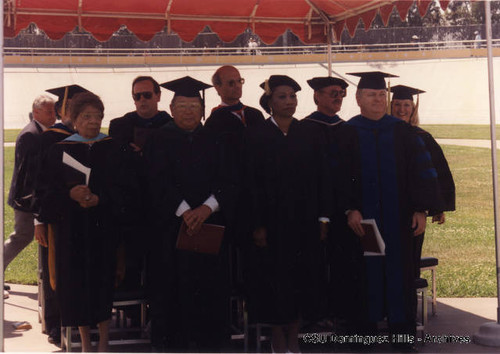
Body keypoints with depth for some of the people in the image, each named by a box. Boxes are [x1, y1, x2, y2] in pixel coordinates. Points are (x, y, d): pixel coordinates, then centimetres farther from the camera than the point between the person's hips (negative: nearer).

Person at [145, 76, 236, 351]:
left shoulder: (214, 141, 9)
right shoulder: (161, 140, 4)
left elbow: (227, 182, -1)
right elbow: (158, 183, -7)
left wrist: (206, 208, -17)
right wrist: (184, 210, -20)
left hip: (211, 227, 2)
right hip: (171, 227, -2)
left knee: (210, 289, 4)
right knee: (173, 291, 1)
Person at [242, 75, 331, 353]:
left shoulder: (312, 134, 5)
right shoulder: (256, 136, -1)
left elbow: (322, 177, 5)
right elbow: (251, 184, -4)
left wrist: (323, 218, -2)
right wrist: (256, 225, -10)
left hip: (305, 221, 2)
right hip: (271, 221, -2)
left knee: (303, 279, 6)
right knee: (274, 280, 3)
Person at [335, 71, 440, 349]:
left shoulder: (402, 132, 6)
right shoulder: (347, 134, 2)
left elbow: (422, 171, 4)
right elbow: (341, 176, -3)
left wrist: (421, 209, -4)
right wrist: (350, 209, -14)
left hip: (398, 218, 1)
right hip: (362, 219, -1)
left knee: (399, 272, 5)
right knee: (367, 273, 4)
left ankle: (402, 331, 15)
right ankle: (367, 326, 16)